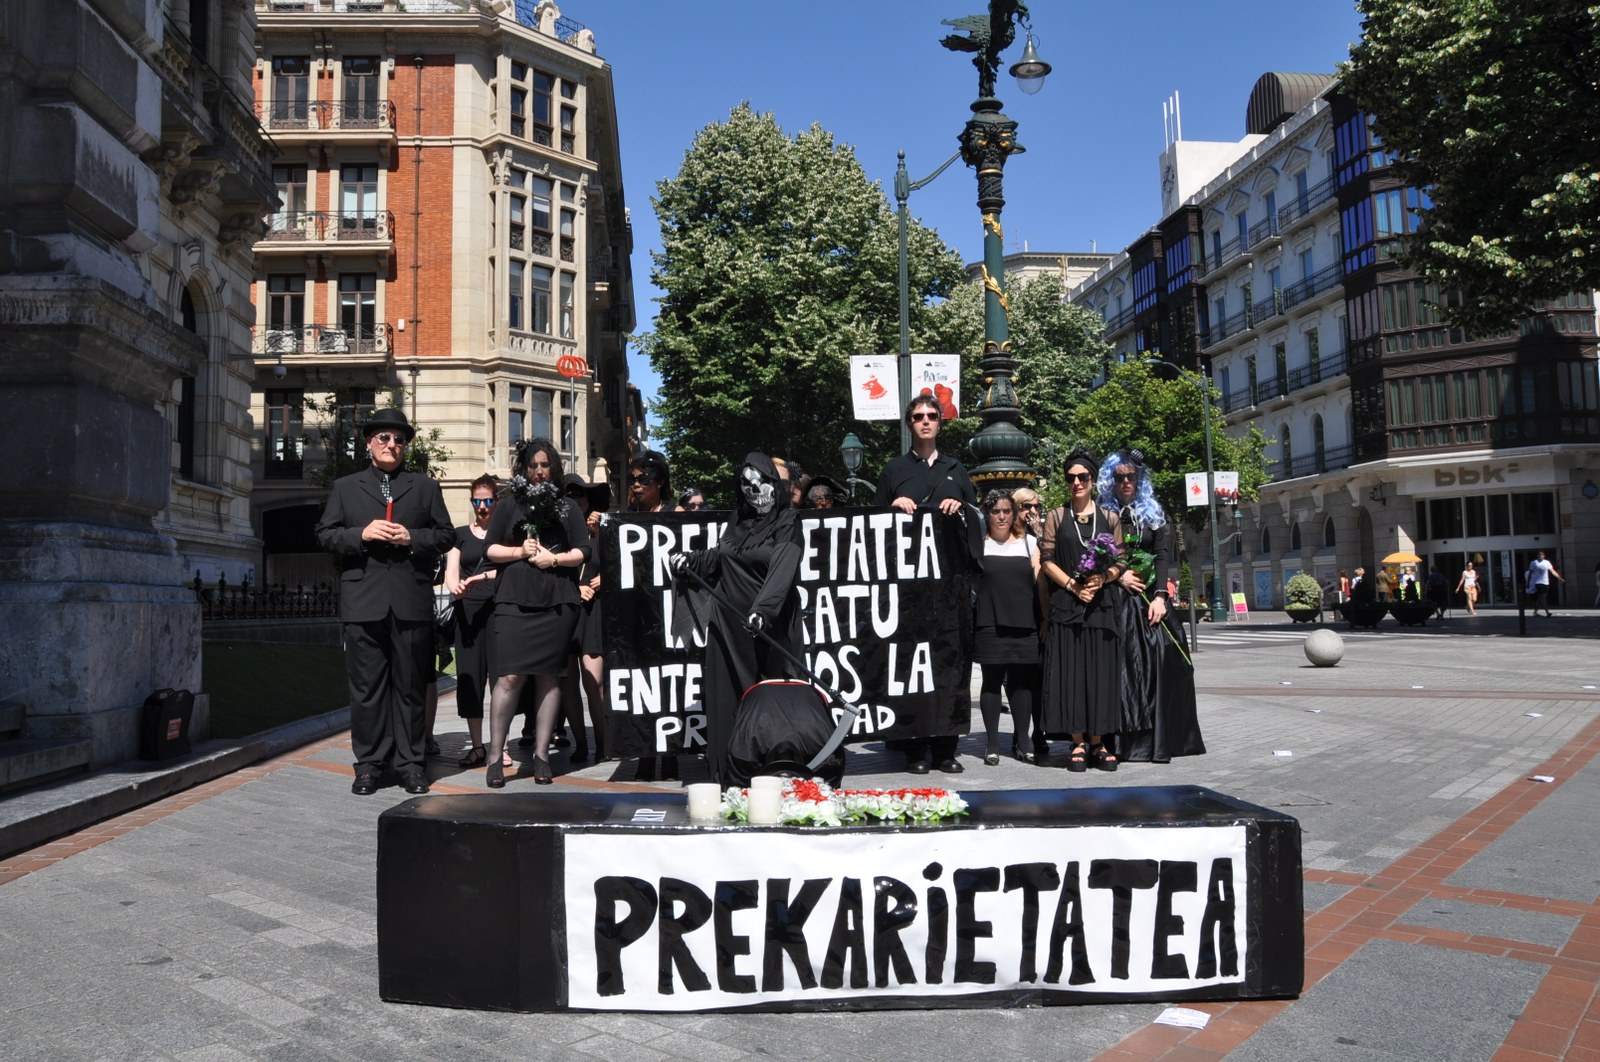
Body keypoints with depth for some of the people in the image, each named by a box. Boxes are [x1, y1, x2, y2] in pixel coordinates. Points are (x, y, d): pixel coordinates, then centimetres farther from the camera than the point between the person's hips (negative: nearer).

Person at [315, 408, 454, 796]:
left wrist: (412, 538, -8)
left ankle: (409, 763, 12)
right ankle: (369, 764, 11)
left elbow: (445, 535, 10)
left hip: (412, 601, 0)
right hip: (363, 601, 0)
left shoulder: (425, 487, 15)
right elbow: (325, 535, 8)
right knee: (367, 686, 3)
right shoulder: (345, 487, 15)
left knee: (409, 686, 4)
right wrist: (361, 534, -9)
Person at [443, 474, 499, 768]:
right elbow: (451, 573, 6)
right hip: (468, 611, 2)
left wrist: (481, 577, -19)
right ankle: (477, 745, 7)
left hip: (499, 608, -2)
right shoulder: (461, 534, 15)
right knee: (469, 675, 0)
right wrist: (454, 586, -17)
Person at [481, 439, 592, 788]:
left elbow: (584, 552, 7)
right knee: (510, 677, -9)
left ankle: (541, 755, 9)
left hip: (557, 603, 1)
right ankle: (495, 756, -2)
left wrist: (555, 558, -9)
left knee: (549, 677, 2)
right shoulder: (509, 504, 12)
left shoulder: (566, 507, 13)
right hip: (514, 601, -1)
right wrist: (519, 551, -9)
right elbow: (490, 549, 7)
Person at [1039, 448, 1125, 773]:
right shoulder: (1056, 517, 7)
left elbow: (1120, 562, 7)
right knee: (1070, 670, -2)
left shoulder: (1109, 518, 10)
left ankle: (1098, 742, 9)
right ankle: (1078, 742, 4)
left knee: (1101, 670, 1)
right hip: (1065, 606, -1)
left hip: (1101, 605, 1)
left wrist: (1101, 579, -13)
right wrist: (1073, 586, -11)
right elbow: (1047, 561, 1)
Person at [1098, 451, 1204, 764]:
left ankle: (1157, 739, 0)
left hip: (1149, 597, 2)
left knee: (1158, 662, -6)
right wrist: (1118, 575, -12)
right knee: (1121, 665, -7)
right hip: (1116, 598, -2)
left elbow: (1163, 555, 3)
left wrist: (1160, 595, -9)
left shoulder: (1154, 514, 13)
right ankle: (1121, 741, -5)